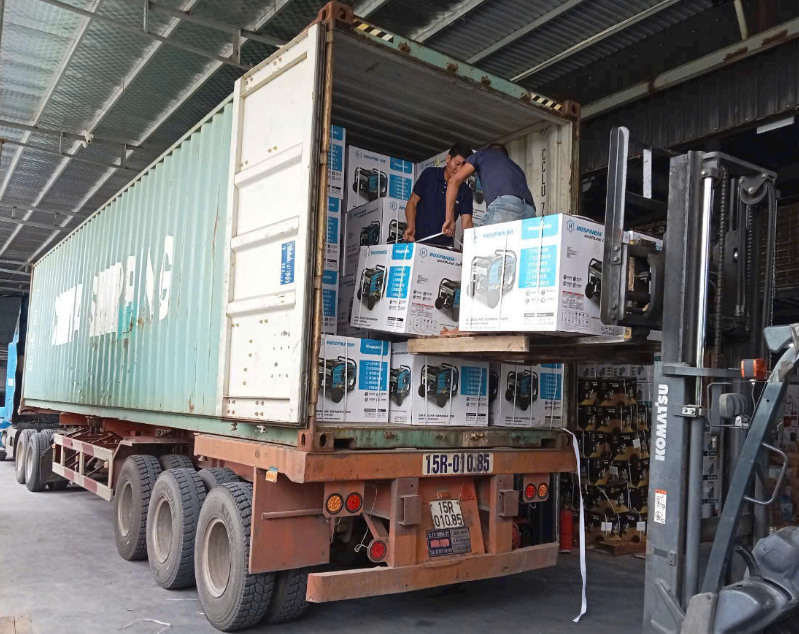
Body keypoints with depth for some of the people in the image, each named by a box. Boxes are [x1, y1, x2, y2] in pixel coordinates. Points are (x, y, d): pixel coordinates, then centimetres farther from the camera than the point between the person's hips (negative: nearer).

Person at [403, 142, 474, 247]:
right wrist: (411, 226, -14)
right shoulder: (429, 174, 3)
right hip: (417, 240, -1)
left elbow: (467, 222, -4)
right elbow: (412, 202, 3)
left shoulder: (465, 191, 3)